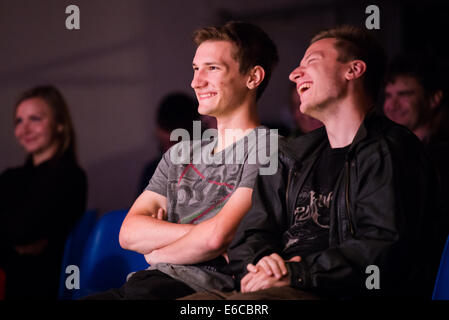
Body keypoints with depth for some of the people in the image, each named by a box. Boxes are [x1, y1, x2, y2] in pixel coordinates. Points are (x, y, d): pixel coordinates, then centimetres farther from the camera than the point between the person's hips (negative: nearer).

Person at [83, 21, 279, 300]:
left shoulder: (266, 148, -1)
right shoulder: (180, 154, 24)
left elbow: (217, 236, -14)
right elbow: (129, 233, 11)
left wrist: (157, 253, 5)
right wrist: (202, 233, -5)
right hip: (155, 281, 7)